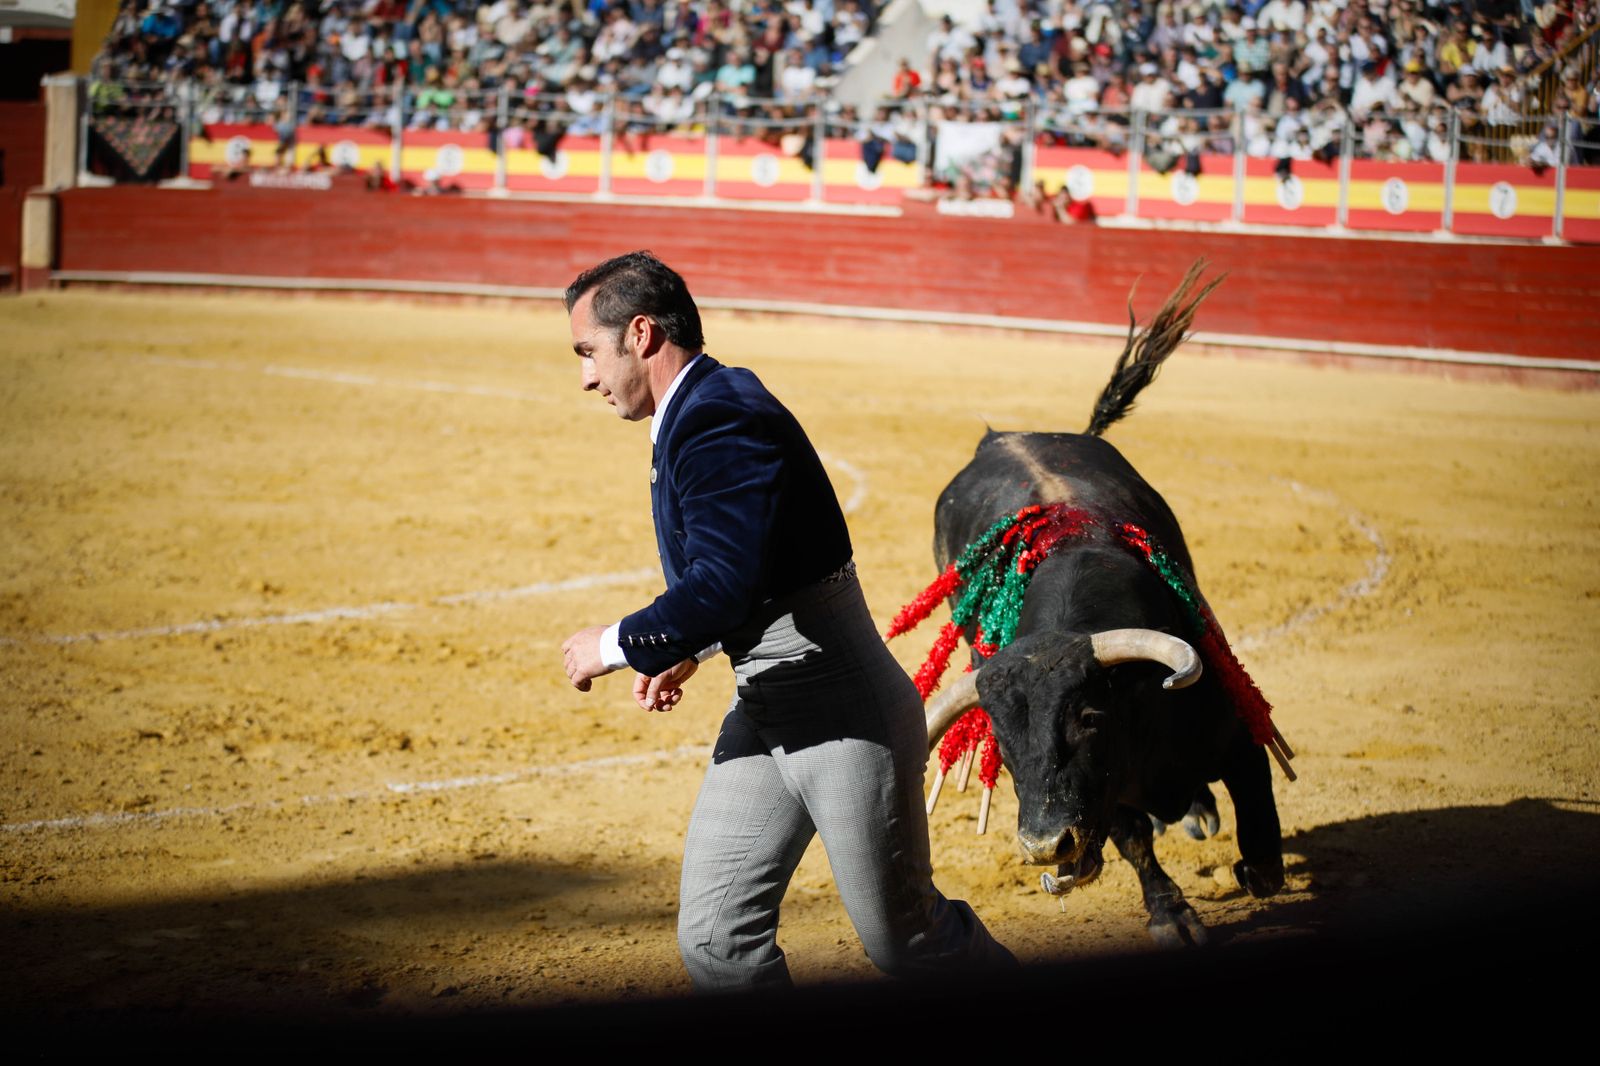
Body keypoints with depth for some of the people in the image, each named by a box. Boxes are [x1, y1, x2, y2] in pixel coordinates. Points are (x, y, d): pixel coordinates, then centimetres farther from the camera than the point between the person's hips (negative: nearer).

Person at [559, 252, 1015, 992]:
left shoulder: (723, 422, -23)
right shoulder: (691, 416, 10)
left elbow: (724, 587, -34)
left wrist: (613, 647, -21)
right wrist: (690, 649, 15)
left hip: (848, 720, -10)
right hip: (764, 715, 10)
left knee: (902, 939, 7)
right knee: (715, 941, 4)